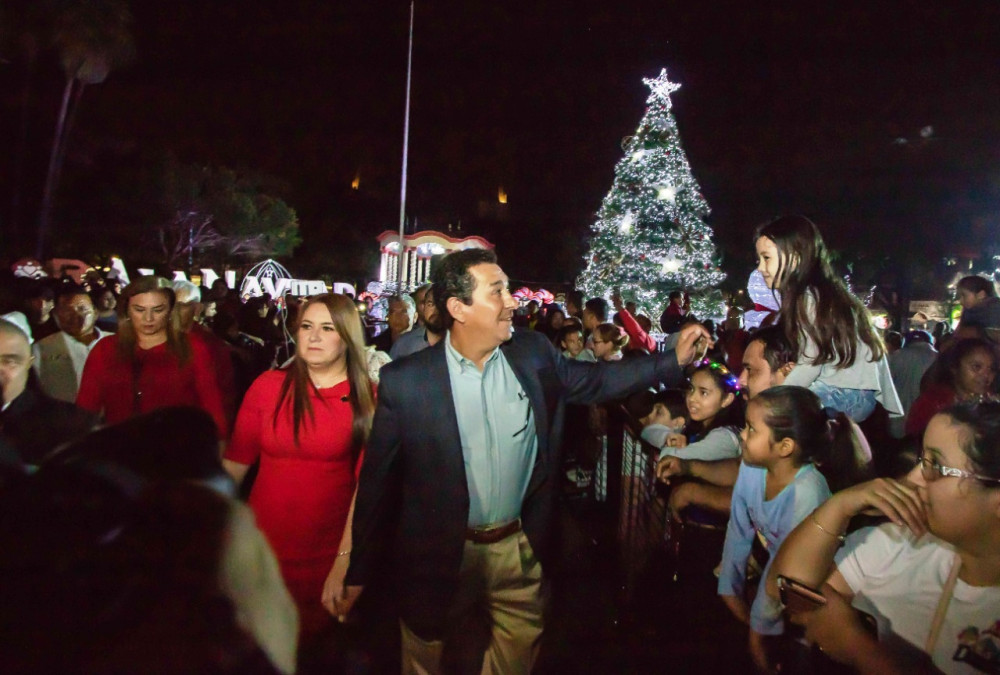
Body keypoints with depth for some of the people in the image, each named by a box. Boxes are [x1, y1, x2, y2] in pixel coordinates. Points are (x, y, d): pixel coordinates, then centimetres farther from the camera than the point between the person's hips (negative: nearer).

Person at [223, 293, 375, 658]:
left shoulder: (368, 400, -7)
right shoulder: (268, 386, -2)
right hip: (262, 548, 1)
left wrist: (345, 560, -16)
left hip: (328, 556, -1)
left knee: (314, 642, 19)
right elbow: (234, 463, -1)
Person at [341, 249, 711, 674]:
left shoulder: (534, 354, -5)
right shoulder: (404, 381, -16)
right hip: (439, 556, -3)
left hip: (519, 547, 3)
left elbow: (593, 380, 11)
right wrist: (360, 571, -3)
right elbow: (378, 480, -9)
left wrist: (674, 360, 5)